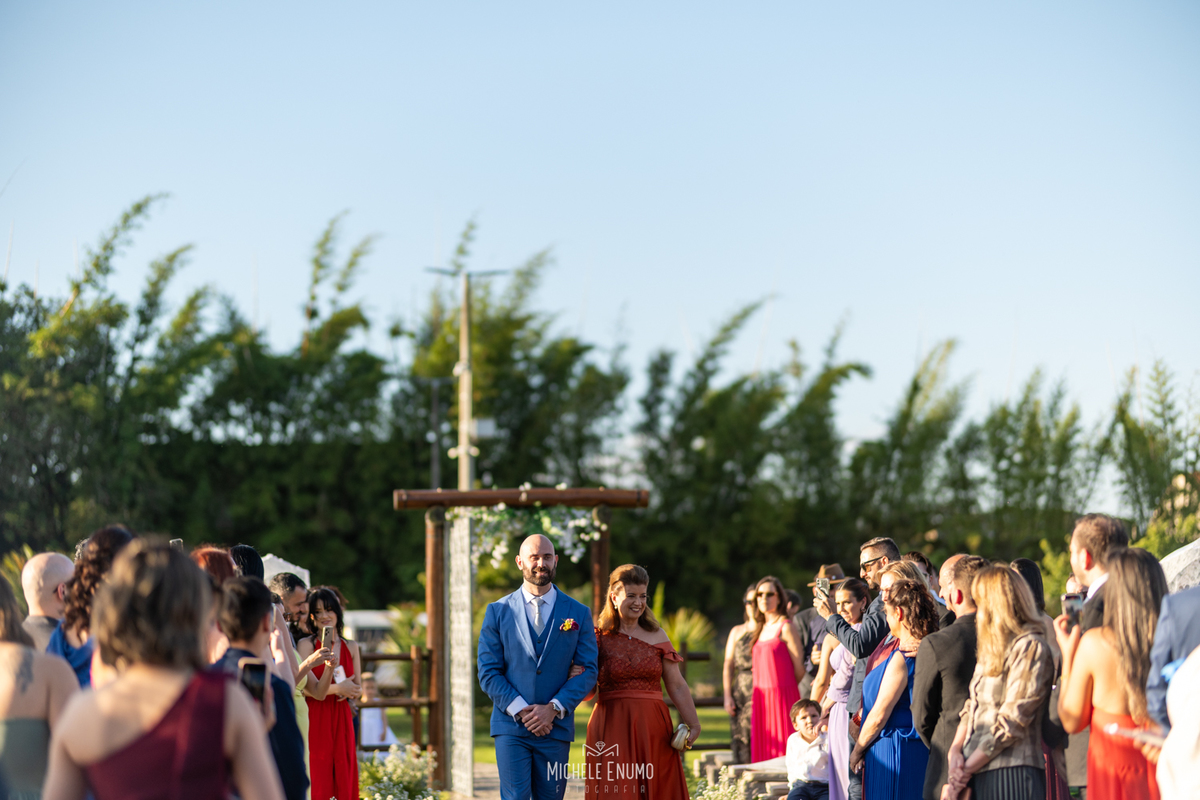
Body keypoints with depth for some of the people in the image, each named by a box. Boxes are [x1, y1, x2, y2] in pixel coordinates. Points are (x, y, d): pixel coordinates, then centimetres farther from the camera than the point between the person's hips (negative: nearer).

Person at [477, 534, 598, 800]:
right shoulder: (497, 612, 5)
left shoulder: (578, 614, 7)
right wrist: (521, 711, -11)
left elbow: (588, 670, 2)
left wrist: (554, 708, -11)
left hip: (556, 727, 1)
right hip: (511, 727, -1)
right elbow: (488, 673, 1)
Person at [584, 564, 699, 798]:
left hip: (653, 729, 2)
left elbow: (677, 685, 6)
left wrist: (693, 723, -3)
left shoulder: (657, 636, 9)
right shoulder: (599, 637, 3)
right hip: (612, 728, -2)